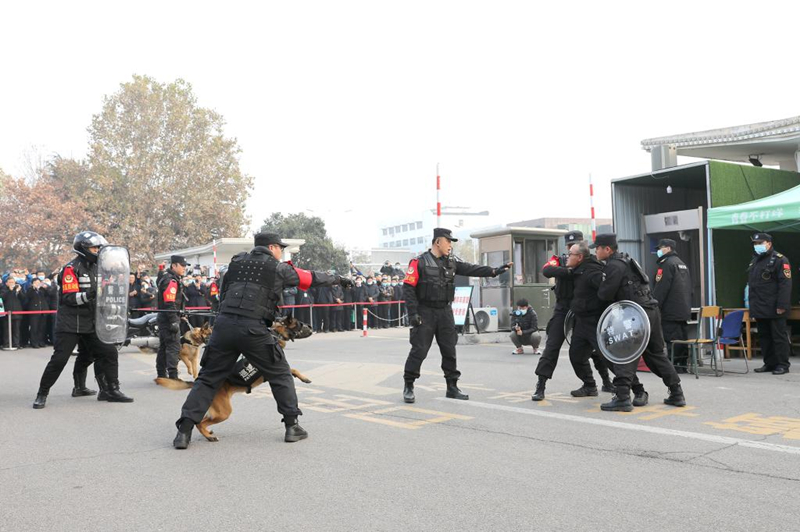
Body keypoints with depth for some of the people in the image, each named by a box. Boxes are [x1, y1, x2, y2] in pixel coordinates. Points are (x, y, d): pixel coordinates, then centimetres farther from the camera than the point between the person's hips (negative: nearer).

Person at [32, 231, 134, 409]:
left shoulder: (96, 268, 12)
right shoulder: (71, 268, -11)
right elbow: (69, 297, -20)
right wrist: (87, 296, -34)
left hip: (90, 323, 7)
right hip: (70, 323, -7)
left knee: (109, 353, 1)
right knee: (59, 359, -5)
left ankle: (110, 390, 10)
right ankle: (42, 394, 10)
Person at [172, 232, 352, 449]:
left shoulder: (237, 261, 20)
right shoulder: (278, 268, 9)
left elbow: (223, 293, 21)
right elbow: (312, 278, 21)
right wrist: (337, 279, 35)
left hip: (224, 324, 4)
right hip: (253, 329, -3)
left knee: (208, 378, 11)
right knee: (281, 375, 13)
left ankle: (184, 430, 3)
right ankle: (292, 426, 13)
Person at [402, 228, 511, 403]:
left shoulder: (451, 263, 10)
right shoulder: (419, 263, -7)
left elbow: (471, 269, 1)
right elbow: (408, 288, -11)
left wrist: (493, 271, -13)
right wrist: (413, 313, -16)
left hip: (445, 312, 6)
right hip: (425, 313, -6)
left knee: (449, 351, 9)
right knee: (418, 351, -4)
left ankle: (452, 387, 20)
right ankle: (408, 387, 9)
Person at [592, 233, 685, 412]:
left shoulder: (614, 266, -11)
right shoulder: (624, 260, 20)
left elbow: (605, 294, -13)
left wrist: (599, 290, 7)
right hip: (652, 310, 10)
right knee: (656, 353, 18)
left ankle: (622, 397, -13)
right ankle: (677, 394, 23)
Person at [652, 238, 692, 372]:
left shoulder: (667, 264, -10)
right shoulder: (682, 264, 19)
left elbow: (660, 288, -16)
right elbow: (689, 288, 22)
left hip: (671, 311, -9)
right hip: (684, 310, 9)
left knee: (672, 339, -7)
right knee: (682, 338, 11)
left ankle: (675, 365, -8)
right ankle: (682, 364, 14)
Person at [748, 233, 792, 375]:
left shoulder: (779, 260, -8)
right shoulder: (754, 261, 17)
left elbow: (785, 284, -15)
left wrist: (782, 305, -20)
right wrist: (752, 305, 16)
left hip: (774, 309, -8)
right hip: (759, 309, 8)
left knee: (779, 336, -2)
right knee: (764, 336, 11)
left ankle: (783, 365, 4)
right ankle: (769, 363, 19)